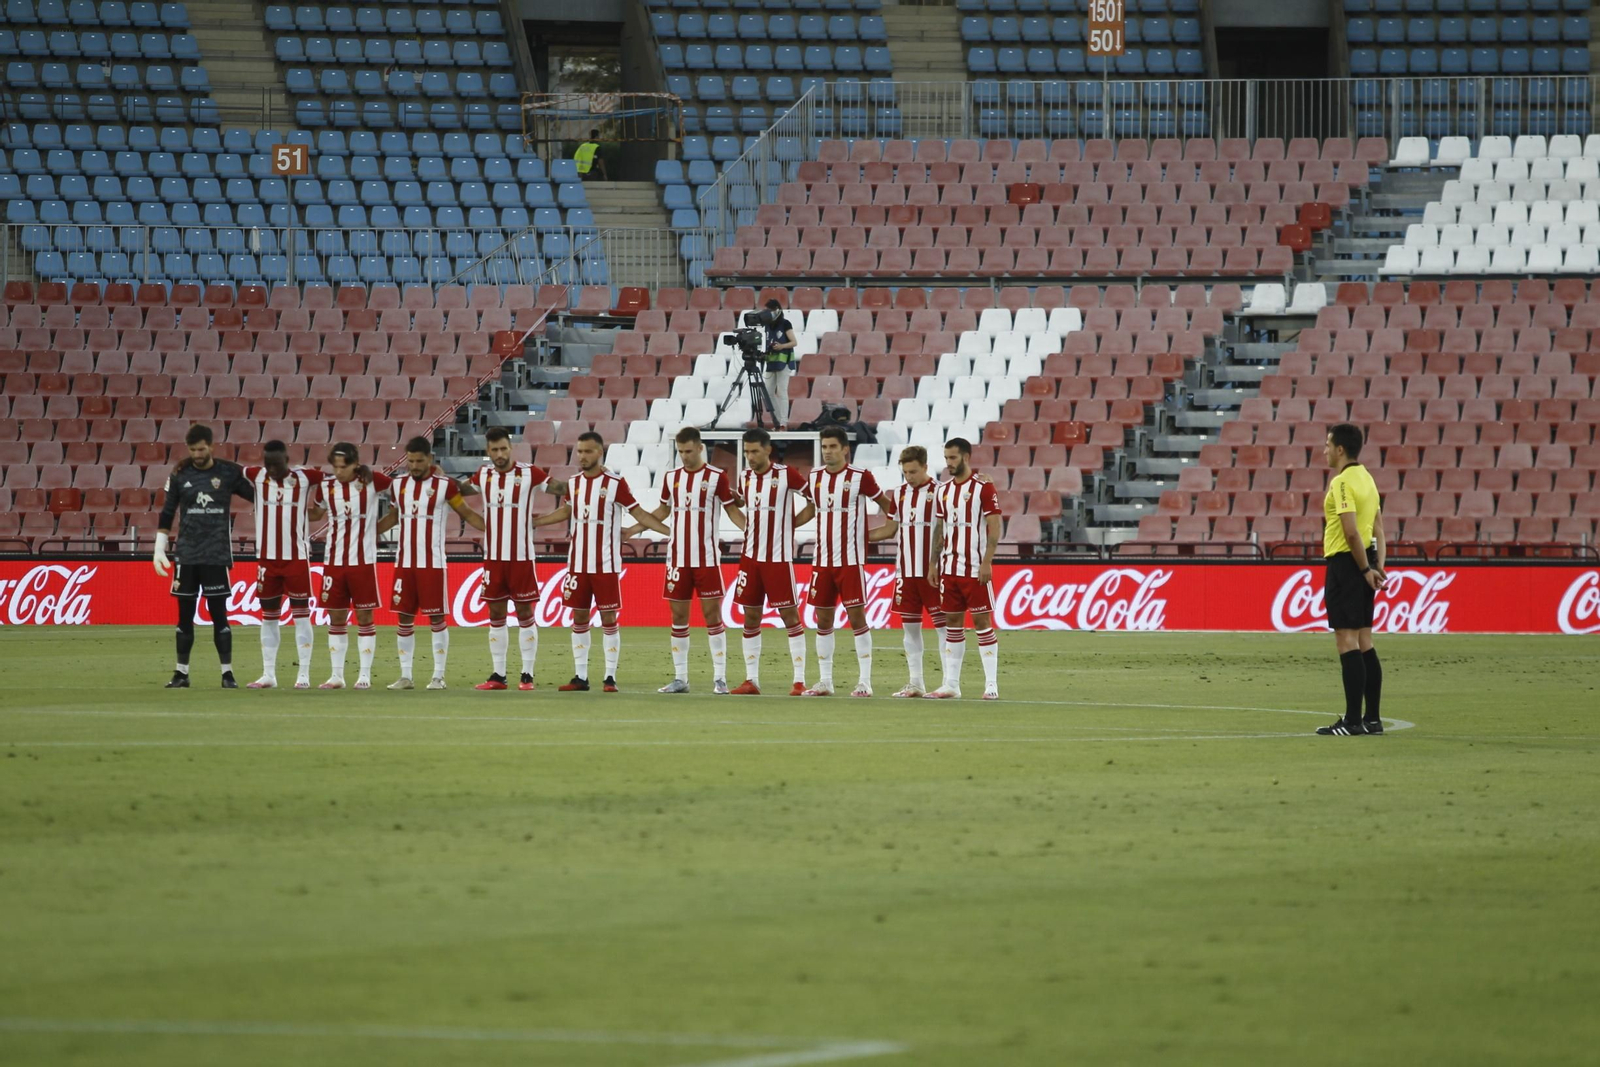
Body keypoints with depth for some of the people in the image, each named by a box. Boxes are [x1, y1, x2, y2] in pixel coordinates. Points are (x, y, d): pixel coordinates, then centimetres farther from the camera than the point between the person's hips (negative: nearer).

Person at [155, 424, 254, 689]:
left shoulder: (229, 473, 1)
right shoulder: (179, 475, 5)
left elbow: (258, 497, 11)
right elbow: (166, 515, 11)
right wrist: (159, 549, 7)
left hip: (216, 556, -2)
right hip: (186, 555, 2)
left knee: (219, 614, -1)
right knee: (185, 614, 5)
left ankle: (227, 673, 3)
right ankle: (181, 673, 12)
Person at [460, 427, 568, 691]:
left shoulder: (528, 473, -6)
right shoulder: (483, 476, 6)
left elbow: (560, 488, -4)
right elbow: (461, 490, 23)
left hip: (521, 556, -4)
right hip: (493, 557, 4)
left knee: (525, 613, -1)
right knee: (496, 614, 7)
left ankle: (527, 674, 4)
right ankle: (498, 675, 12)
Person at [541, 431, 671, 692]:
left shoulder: (615, 484, -8)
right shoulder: (574, 483, 7)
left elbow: (640, 514, -5)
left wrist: (670, 531, -14)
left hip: (606, 565, -5)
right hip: (578, 564, 5)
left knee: (608, 618, -2)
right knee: (579, 618, 6)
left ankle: (610, 677, 3)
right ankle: (580, 676, 11)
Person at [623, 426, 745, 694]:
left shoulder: (717, 477, -4)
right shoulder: (672, 477, 9)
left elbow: (733, 511, 1)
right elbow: (663, 511, 21)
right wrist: (632, 530, 19)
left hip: (706, 559, -4)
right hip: (678, 559, 4)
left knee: (712, 615, -5)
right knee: (678, 617, 5)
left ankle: (720, 678, -1)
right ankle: (680, 679, 10)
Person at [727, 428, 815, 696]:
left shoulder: (786, 475, -9)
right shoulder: (745, 477, 8)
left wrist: (792, 523, -7)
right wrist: (744, 526, 7)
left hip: (778, 557, -6)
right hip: (750, 555, 6)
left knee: (789, 614, -3)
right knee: (750, 616, 7)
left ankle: (800, 680, -1)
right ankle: (751, 679, 12)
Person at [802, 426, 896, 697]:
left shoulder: (860, 476, -7)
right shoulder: (814, 476, 8)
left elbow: (885, 503, 4)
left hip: (851, 560, -5)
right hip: (822, 560, 5)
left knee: (857, 617, -6)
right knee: (823, 619, 6)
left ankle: (865, 681, -2)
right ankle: (825, 681, 12)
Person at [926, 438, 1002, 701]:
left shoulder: (983, 488, -7)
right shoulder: (943, 491, 11)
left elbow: (994, 528, -10)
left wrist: (986, 563, -17)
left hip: (975, 569, -6)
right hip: (949, 568, 6)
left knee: (982, 622, -5)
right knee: (952, 624, 7)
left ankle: (991, 685, -3)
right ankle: (951, 684, 11)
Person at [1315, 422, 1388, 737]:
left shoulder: (1342, 482, -15)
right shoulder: (1366, 478, 14)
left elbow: (1351, 532, -21)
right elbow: (1378, 529, 14)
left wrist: (1366, 569, -13)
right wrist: (1377, 566, 8)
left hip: (1345, 564, -9)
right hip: (1362, 564, 9)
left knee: (1347, 642, -8)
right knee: (1364, 642, 11)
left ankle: (1352, 721, -9)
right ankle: (1372, 719, 12)